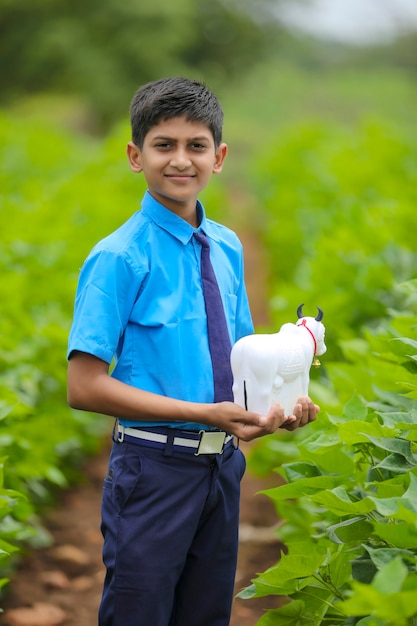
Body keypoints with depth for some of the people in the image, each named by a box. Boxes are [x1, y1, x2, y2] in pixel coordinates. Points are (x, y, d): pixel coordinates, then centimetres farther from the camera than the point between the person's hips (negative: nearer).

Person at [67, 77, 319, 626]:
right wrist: (205, 413, -22)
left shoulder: (228, 248, 6)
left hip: (222, 463, 6)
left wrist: (280, 402, -5)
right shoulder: (119, 258, -14)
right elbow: (85, 388, -18)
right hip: (154, 470, -6)